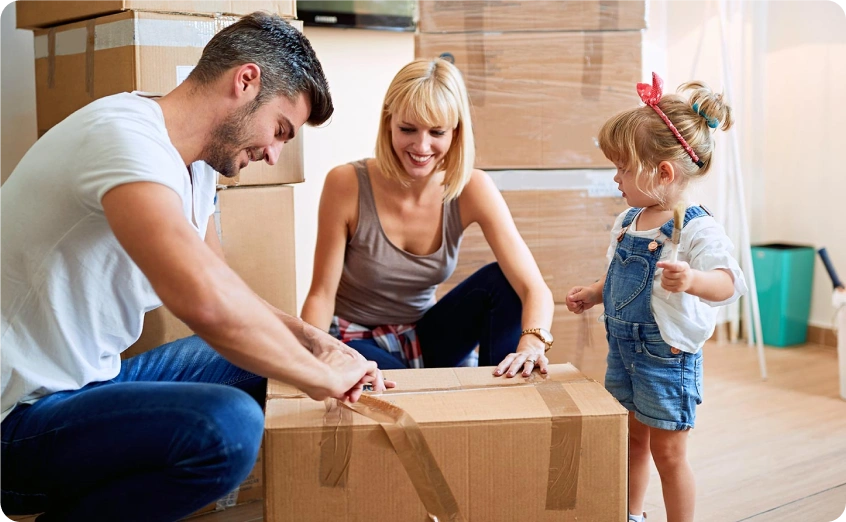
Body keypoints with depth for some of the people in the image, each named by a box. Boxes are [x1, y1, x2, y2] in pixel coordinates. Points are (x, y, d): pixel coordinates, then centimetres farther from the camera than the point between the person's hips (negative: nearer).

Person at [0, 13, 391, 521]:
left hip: (91, 380, 10)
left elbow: (225, 287, 18)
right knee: (227, 426, -30)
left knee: (263, 360, 14)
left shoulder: (195, 166, 7)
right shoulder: (126, 135, -23)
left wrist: (311, 340, 1)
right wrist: (322, 376, -24)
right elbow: (204, 298, -39)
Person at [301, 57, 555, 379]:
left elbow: (534, 289, -22)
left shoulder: (473, 190, -16)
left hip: (425, 340, 3)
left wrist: (531, 346, -43)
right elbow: (321, 294, -15)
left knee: (502, 281, -19)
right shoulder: (347, 184, -21)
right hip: (356, 342, -3)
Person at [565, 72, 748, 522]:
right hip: (622, 348, 8)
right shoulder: (626, 222, 4)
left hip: (667, 358, -7)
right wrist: (592, 294, 8)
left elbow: (728, 282, -31)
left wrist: (692, 280, -49)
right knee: (631, 441, 21)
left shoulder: (697, 229, -20)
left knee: (668, 453, 5)